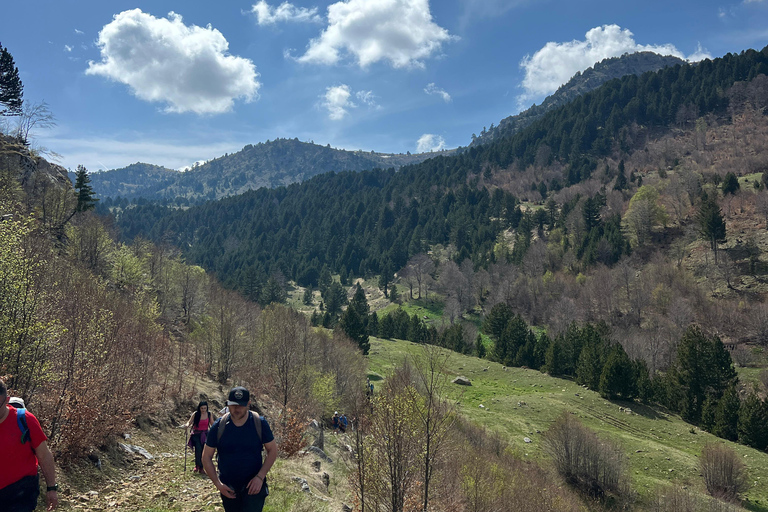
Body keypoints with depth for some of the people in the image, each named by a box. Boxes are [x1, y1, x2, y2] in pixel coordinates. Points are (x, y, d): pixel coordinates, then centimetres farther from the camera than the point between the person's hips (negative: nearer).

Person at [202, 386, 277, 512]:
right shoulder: (219, 426, -7)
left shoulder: (260, 423, -9)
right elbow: (206, 457, 1)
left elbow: (272, 450, -1)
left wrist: (260, 477, -12)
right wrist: (218, 484, -8)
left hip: (253, 486, -2)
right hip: (228, 489, 2)